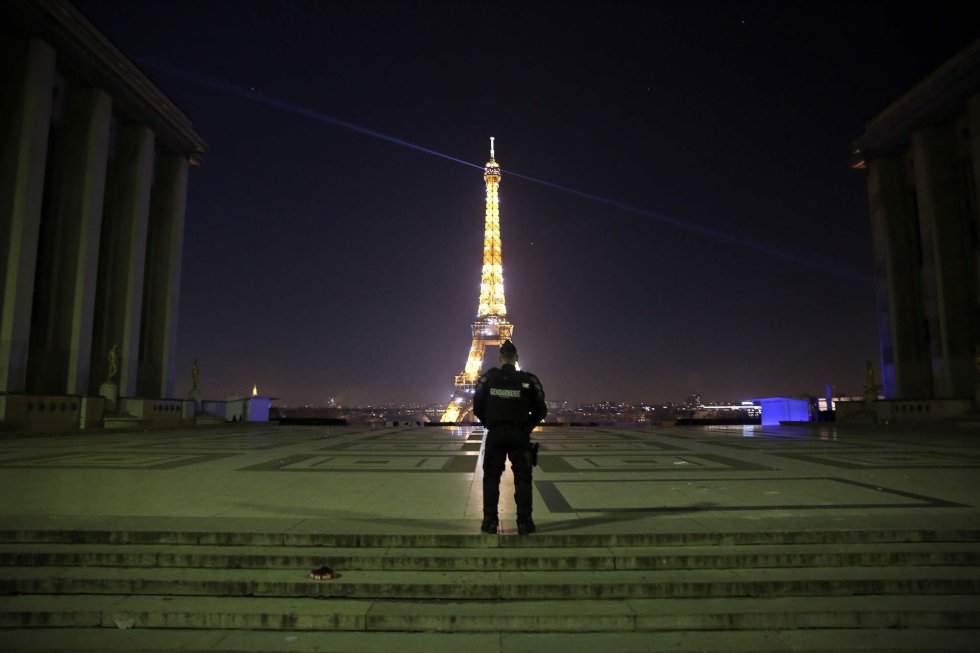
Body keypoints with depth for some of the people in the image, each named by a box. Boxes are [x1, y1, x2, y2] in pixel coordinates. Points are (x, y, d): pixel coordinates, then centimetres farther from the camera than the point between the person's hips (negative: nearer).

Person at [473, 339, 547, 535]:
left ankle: (490, 521, 10)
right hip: (519, 435, -1)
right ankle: (524, 522, 7)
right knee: (522, 478, 8)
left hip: (495, 434, 1)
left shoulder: (488, 378, -3)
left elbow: (477, 407, 2)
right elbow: (541, 410, 0)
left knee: (491, 477, 10)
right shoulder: (528, 380, -5)